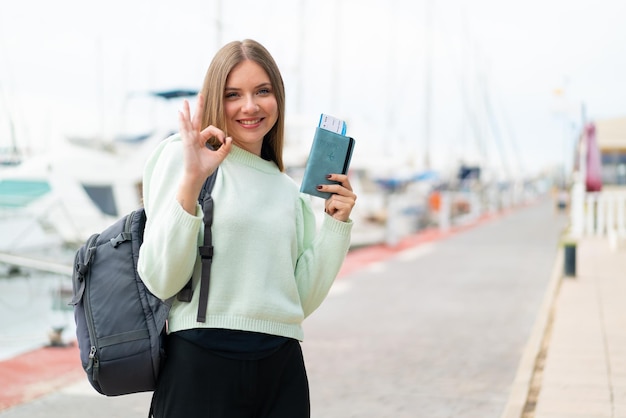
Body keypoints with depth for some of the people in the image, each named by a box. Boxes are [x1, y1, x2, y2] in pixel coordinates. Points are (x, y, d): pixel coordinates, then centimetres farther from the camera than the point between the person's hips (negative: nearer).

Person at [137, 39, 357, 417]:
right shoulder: (183, 155, -2)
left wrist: (336, 224, 5)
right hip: (202, 361, -4)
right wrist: (191, 181, -20)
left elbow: (303, 301, 12)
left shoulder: (290, 191, 14)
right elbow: (161, 280, -12)